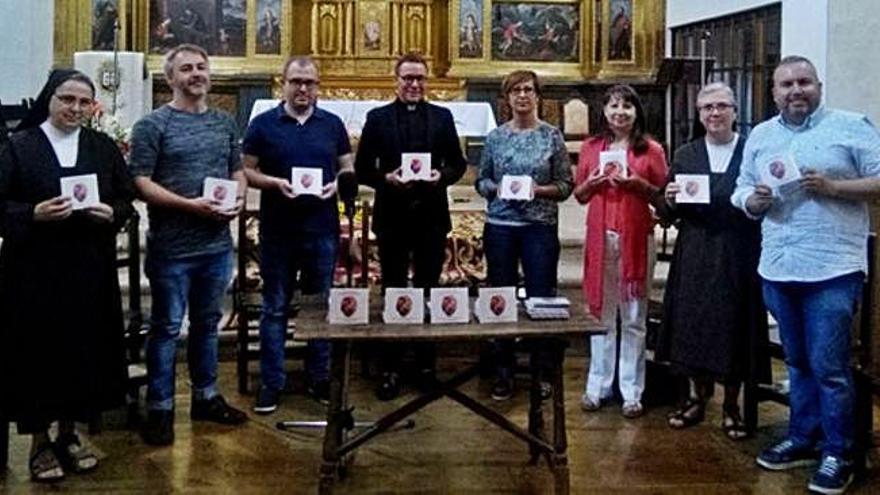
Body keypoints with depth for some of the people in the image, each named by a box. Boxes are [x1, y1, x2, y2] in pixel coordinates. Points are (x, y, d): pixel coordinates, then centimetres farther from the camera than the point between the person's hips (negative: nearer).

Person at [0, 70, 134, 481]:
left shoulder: (103, 147, 9)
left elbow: (127, 198, 10)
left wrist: (112, 213, -11)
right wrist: (34, 214, -21)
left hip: (89, 268, 3)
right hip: (34, 269, -3)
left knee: (85, 349, 8)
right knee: (38, 350, 2)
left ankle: (70, 434, 25)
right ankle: (40, 441, 16)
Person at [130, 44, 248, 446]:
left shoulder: (225, 123, 10)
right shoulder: (152, 125, -7)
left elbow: (238, 172, 17)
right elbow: (141, 184, -12)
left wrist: (239, 199, -5)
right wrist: (191, 205, -21)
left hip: (218, 244, 5)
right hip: (172, 247, -5)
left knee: (207, 323, 17)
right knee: (166, 328, 4)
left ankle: (206, 397, 30)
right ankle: (160, 408, 15)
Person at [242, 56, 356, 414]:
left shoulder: (332, 124, 8)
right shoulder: (263, 124, 2)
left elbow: (349, 168, 12)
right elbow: (246, 171, 1)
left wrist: (338, 183, -9)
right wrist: (275, 183, -16)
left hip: (322, 230, 2)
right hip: (277, 231, -2)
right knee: (275, 308, 5)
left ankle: (320, 378, 22)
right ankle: (271, 383, 13)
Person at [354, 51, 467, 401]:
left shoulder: (442, 117, 8)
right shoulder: (378, 118, 4)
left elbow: (458, 164, 8)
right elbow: (362, 169, 2)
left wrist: (441, 176, -12)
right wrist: (386, 178, -16)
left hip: (431, 218, 1)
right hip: (392, 218, -1)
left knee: (428, 291, 9)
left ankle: (426, 365, 21)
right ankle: (390, 369, 15)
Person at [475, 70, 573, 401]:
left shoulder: (552, 136, 2)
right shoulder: (495, 137, 6)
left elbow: (566, 185, 2)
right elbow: (481, 181, 11)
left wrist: (537, 190, -15)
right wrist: (497, 188, -9)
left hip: (540, 226, -2)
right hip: (500, 225, 2)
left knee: (541, 299, 1)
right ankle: (504, 373, 17)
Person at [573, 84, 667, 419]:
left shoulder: (651, 149, 3)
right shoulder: (591, 147, 10)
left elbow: (662, 195, 6)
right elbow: (579, 195, 14)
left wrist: (639, 184, -12)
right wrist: (592, 182, -7)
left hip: (636, 237, -2)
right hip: (600, 236, 2)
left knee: (633, 317, 3)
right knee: (600, 312, 7)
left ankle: (632, 391, 10)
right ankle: (598, 385, 16)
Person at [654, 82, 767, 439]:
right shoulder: (685, 155, 9)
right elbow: (666, 215, 9)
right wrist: (670, 201, -10)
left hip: (738, 257, -2)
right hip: (694, 255, 2)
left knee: (734, 327, 3)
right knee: (691, 323, 6)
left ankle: (731, 405, 18)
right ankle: (696, 397, 23)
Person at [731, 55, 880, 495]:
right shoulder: (760, 136, 12)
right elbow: (742, 194, 15)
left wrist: (832, 186, -18)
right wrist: (754, 199, -7)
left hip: (833, 268, -5)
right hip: (777, 269, 5)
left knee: (829, 366, -3)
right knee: (798, 362, 17)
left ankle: (837, 454, 10)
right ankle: (803, 439, 30)